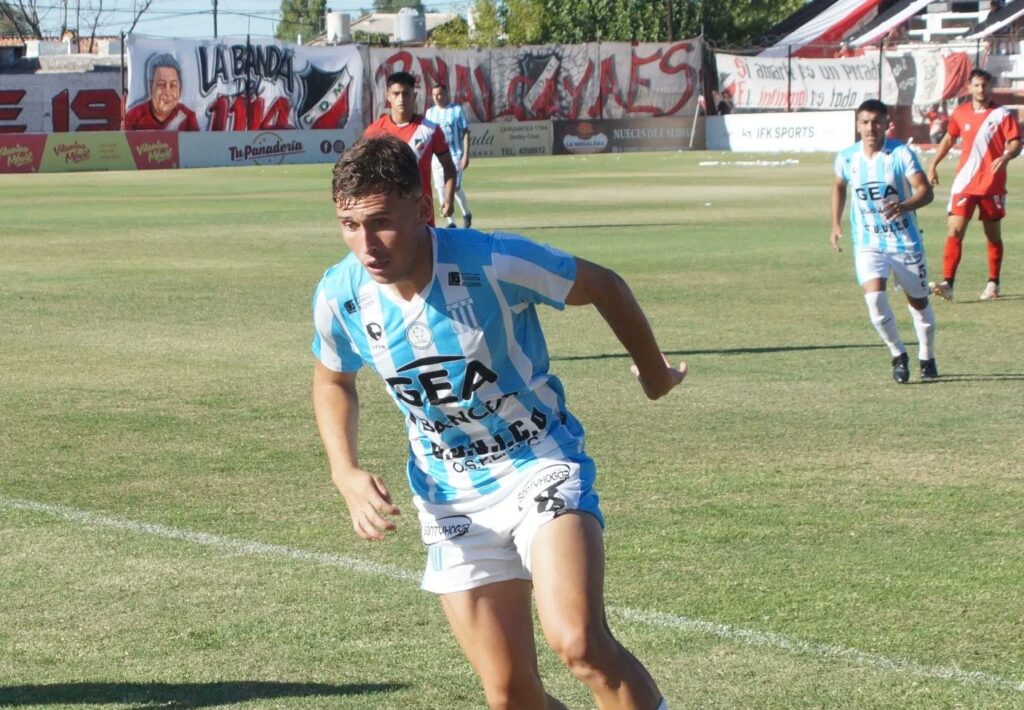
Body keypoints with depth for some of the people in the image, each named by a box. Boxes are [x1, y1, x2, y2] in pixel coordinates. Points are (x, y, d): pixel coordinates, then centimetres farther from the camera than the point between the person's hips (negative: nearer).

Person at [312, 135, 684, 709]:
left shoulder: (493, 262, -24)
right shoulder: (340, 297, -12)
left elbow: (602, 285, -5)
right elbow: (333, 380, 12)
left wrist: (653, 372, 10)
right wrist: (346, 473, -4)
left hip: (540, 464, -4)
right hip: (452, 499, 4)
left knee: (580, 644, -29)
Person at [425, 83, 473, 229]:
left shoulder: (457, 110, -2)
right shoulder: (430, 112, 9)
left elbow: (465, 133, -3)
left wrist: (466, 155, -11)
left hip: (454, 155, -4)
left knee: (455, 187, -10)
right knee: (441, 189, 1)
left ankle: (466, 214, 15)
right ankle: (450, 222, 7)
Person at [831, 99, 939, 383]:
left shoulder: (901, 154, -13)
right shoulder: (847, 158, -3)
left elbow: (925, 190, -20)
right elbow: (839, 186, 19)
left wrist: (905, 206, -40)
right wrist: (836, 225, 13)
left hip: (905, 240, -1)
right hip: (868, 243, 1)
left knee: (918, 301, 10)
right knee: (874, 298, -20)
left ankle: (927, 358, 33)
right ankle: (898, 355, 1)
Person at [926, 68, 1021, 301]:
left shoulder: (1002, 115, -4)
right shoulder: (960, 113, 6)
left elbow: (1016, 143, -9)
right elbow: (949, 138, 21)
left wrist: (1006, 157, -29)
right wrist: (933, 164, 16)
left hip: (992, 184, -2)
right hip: (964, 183, 2)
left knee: (993, 234, 9)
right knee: (955, 231, -11)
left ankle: (993, 284, 22)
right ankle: (947, 283, -18)